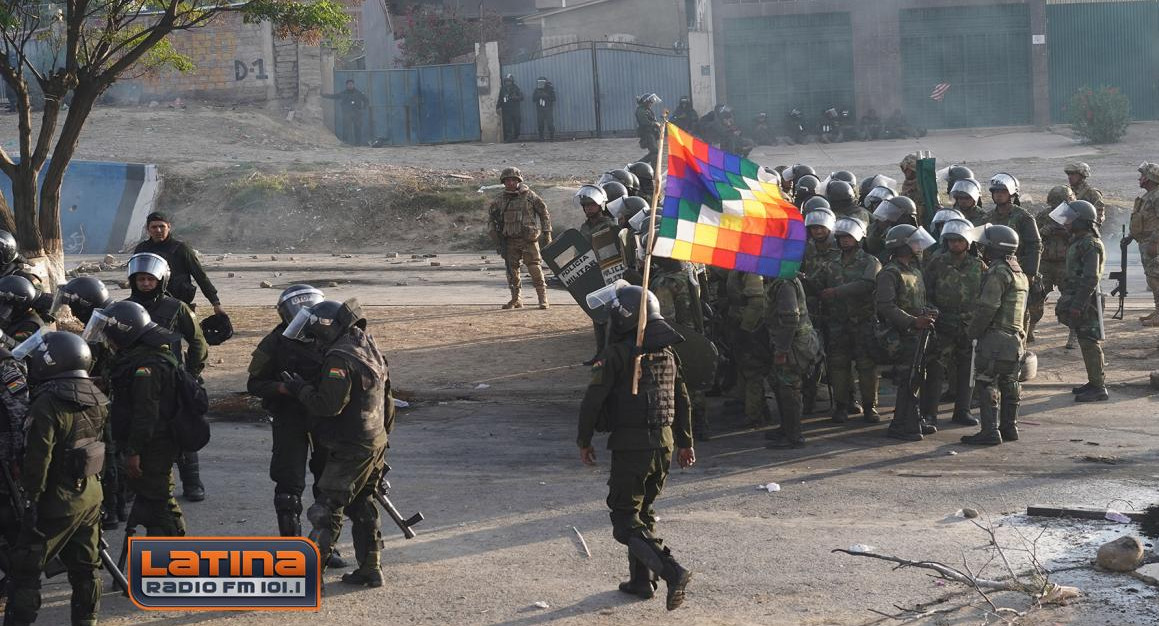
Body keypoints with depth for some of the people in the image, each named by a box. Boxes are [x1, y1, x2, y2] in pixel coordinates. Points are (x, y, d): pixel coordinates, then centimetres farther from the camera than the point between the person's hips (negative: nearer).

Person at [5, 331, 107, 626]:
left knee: (24, 568, 2)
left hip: (57, 502, -7)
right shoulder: (95, 399, 4)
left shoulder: (48, 404, -20)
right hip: (91, 497, 8)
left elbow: (37, 459, -19)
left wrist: (32, 496, -13)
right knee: (85, 566, 15)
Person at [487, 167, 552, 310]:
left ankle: (543, 298, -8)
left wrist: (547, 232, 1)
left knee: (534, 267, -9)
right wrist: (494, 229, 14)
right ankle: (515, 299, 16)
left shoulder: (529, 195, -2)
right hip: (510, 239, 4)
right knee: (512, 269, 6)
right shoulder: (500, 198, 7)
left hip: (528, 239, -4)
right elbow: (491, 211, 24)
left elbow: (543, 212, 4)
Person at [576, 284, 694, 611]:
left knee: (625, 520, -3)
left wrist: (584, 441, 1)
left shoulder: (617, 354, -12)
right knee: (643, 512, 22)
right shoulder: (667, 353, 10)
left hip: (631, 445, -7)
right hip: (664, 443, 7)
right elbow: (682, 400, 16)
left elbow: (592, 401, -12)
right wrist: (685, 442, 25)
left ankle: (672, 571, -21)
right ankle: (641, 581, 24)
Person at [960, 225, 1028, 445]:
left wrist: (972, 331, -11)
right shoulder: (1019, 272, 17)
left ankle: (990, 431, -11)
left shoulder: (998, 271, -15)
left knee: (987, 383, -8)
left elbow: (987, 307, -20)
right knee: (1009, 383, 15)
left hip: (995, 336, -10)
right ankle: (1009, 427, 20)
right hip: (1015, 337, 10)